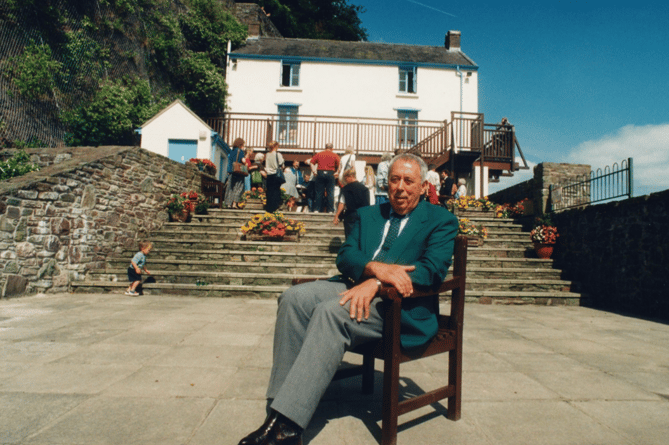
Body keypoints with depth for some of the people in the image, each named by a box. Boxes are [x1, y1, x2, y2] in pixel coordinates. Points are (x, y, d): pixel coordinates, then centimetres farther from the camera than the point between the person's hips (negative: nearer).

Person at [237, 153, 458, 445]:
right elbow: (345, 256, 8)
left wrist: (376, 283, -22)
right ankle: (278, 408, -19)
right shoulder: (367, 214, 21)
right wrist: (376, 267, -16)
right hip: (356, 287, 6)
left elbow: (434, 269, -11)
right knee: (295, 297, -20)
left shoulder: (441, 221, 6)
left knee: (331, 311, -31)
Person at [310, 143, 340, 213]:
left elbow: (312, 163, 5)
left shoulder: (319, 154, 12)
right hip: (330, 173, -1)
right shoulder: (335, 155, 8)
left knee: (319, 192, 6)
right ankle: (330, 210, 1)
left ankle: (317, 209, 6)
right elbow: (338, 166, 0)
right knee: (330, 192, 2)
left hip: (320, 173, 2)